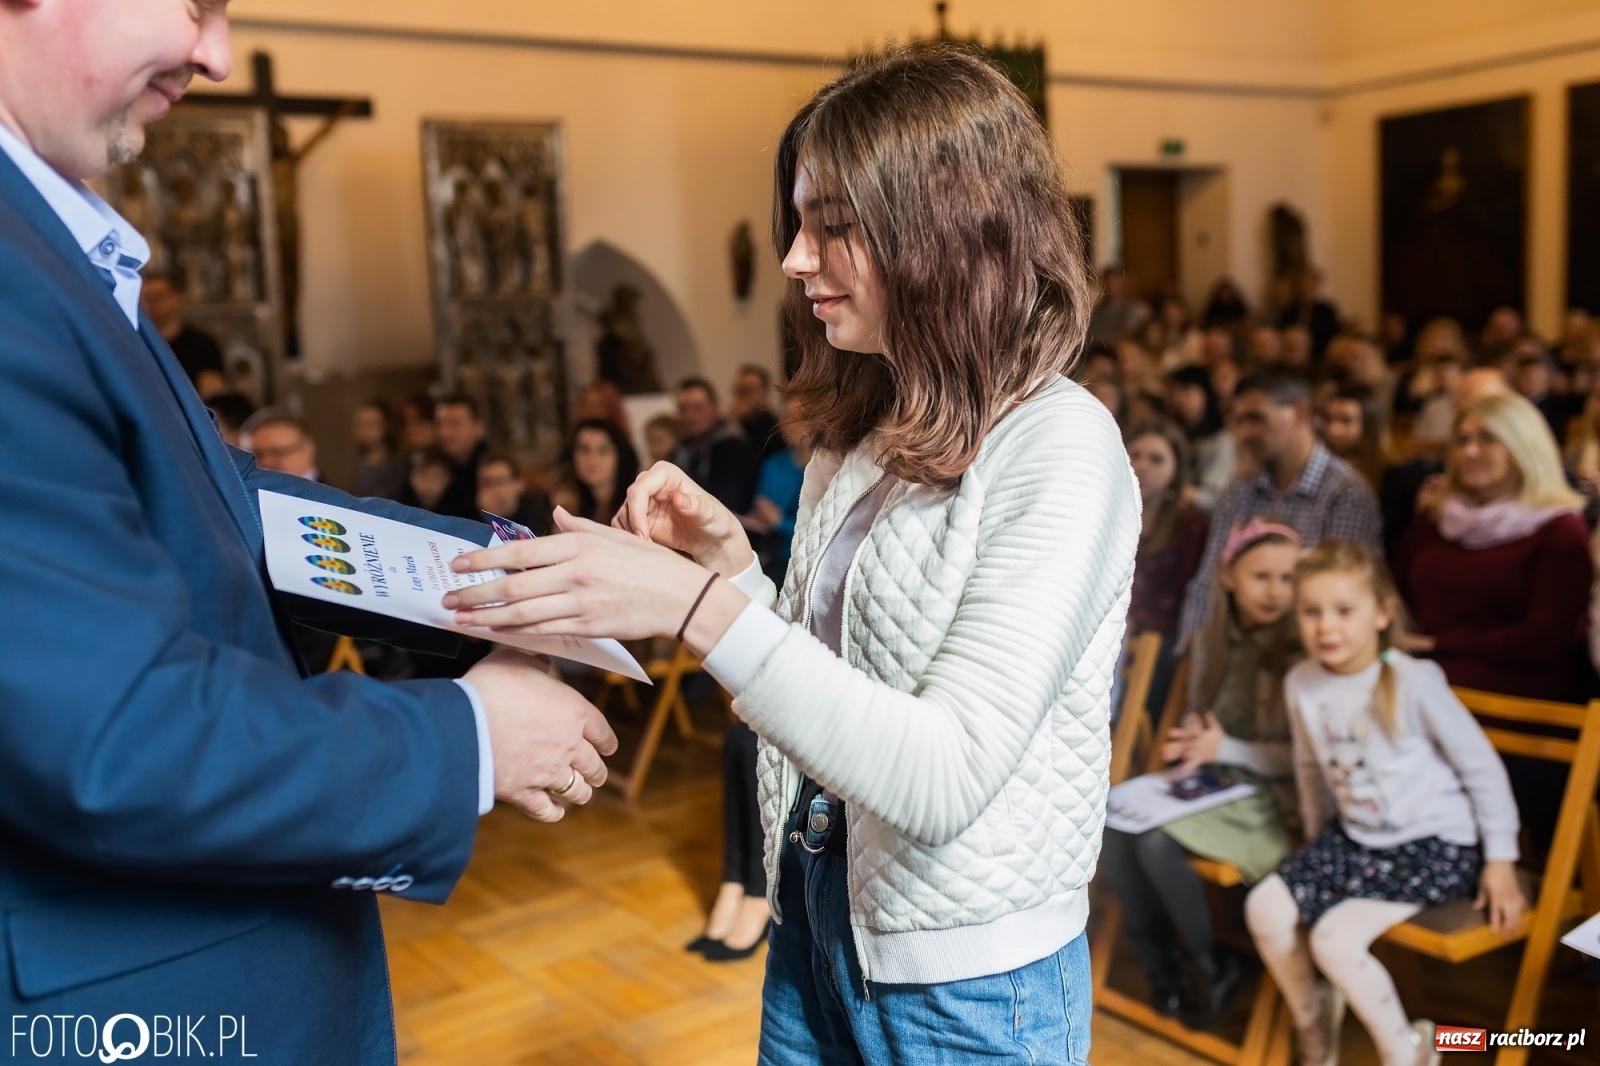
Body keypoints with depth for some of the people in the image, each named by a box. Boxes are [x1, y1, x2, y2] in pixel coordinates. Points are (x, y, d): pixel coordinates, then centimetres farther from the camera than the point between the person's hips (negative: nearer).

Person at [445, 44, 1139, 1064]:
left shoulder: (1058, 448, -19)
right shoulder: (857, 434, 3)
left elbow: (947, 778, -25)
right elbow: (817, 681, 8)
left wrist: (700, 606, -30)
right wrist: (730, 556, -6)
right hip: (815, 927, 6)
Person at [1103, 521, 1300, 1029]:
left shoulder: (1301, 652, -12)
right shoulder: (1211, 640, 6)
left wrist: (1226, 749, -20)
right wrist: (1189, 743, -6)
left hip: (1270, 796, -6)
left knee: (1157, 842, -28)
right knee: (1112, 828, -19)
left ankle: (1210, 967, -3)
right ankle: (1160, 958, 2)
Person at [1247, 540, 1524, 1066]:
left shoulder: (1413, 683, -21)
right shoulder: (1302, 684, -6)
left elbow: (1483, 768, -11)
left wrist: (1500, 860, -9)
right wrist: (1318, 842, 19)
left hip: (1436, 845, -6)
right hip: (1354, 838, 6)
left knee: (1334, 938, -20)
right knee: (1265, 908, -8)